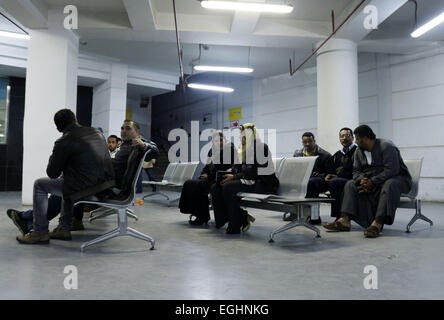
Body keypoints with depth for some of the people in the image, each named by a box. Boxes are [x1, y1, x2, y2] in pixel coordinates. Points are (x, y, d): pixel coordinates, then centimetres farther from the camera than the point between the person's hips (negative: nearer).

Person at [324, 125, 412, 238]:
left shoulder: (386, 147, -17)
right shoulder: (359, 151, 6)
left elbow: (391, 170, -25)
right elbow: (356, 171, 4)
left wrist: (372, 182, -28)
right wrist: (362, 180, -19)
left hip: (398, 178, -7)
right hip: (370, 181, 7)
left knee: (389, 185, -39)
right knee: (351, 184, -8)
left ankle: (377, 224, -48)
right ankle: (345, 220, -24)